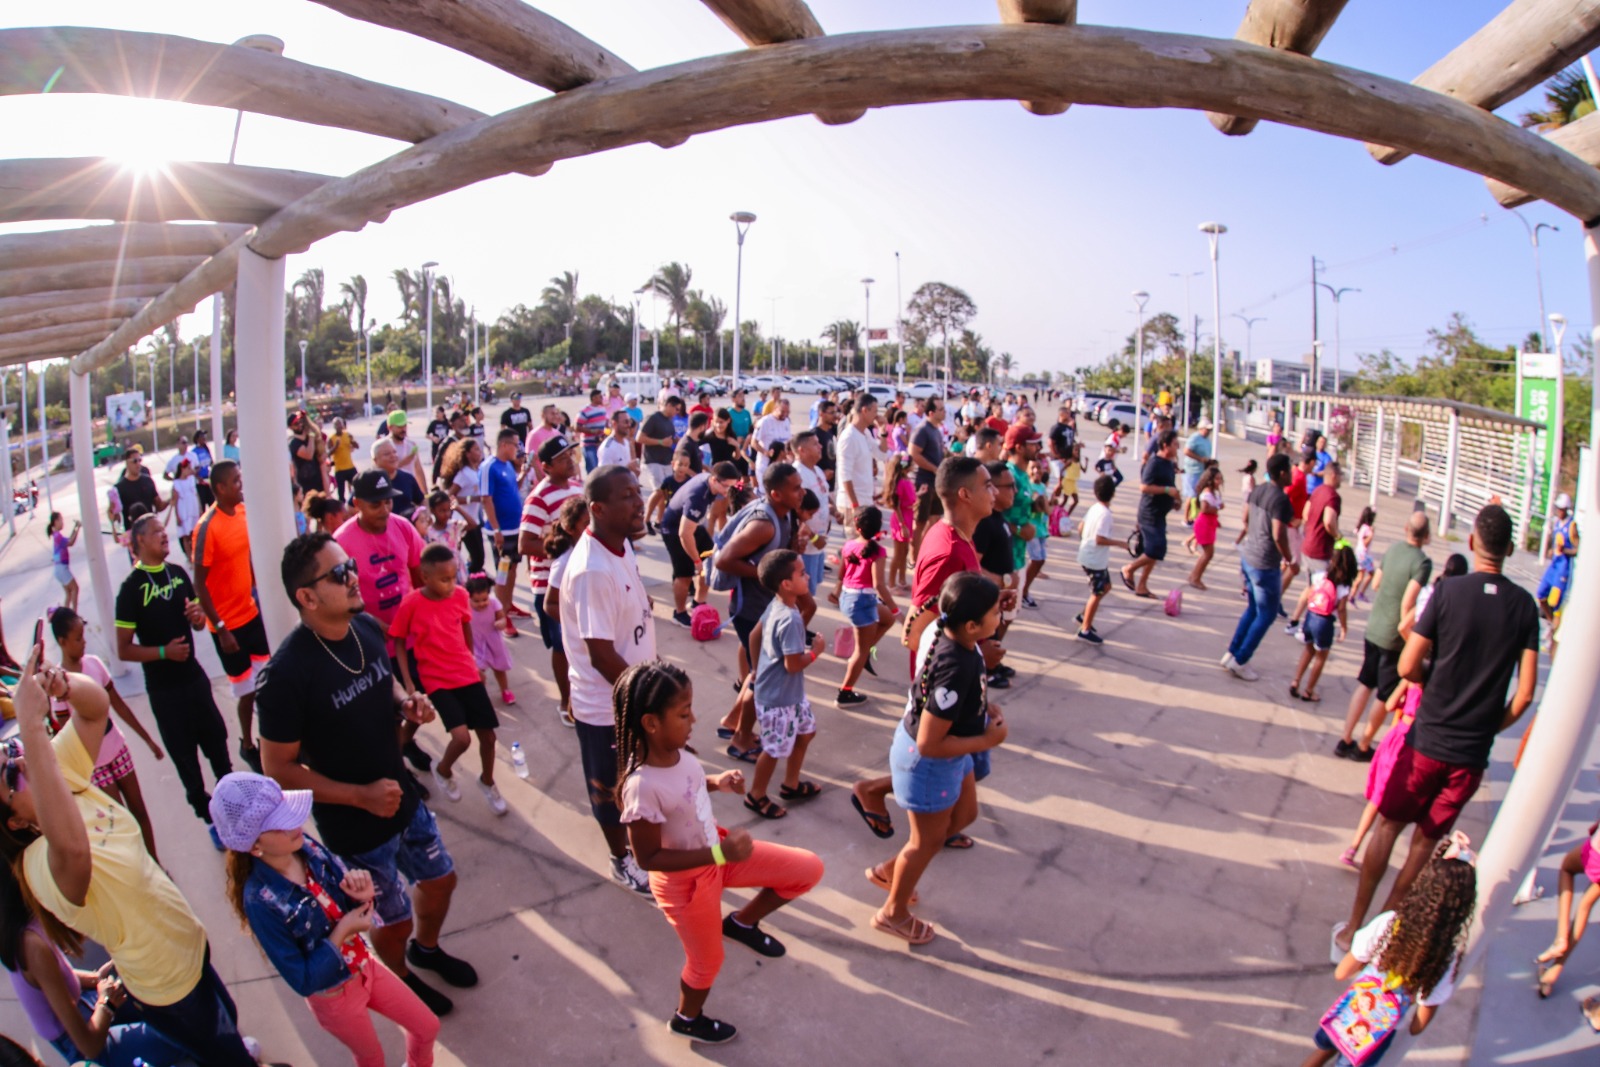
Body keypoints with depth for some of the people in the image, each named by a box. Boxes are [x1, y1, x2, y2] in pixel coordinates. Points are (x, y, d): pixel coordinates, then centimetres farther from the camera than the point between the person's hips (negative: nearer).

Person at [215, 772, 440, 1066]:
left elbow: (351, 908, -4)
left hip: (365, 966, 5)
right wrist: (342, 931, -27)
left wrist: (363, 895, -26)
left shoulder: (309, 848, -16)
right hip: (333, 994, -5)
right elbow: (303, 981, -22)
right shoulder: (261, 901, -30)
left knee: (428, 1027, 18)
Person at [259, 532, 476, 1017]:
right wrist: (362, 796, -25)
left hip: (402, 797, 6)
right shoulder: (287, 674, -29)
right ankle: (400, 978, 49)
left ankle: (426, 948, 55)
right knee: (396, 920, 15)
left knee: (440, 880, 23)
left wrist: (406, 703, -9)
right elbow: (279, 769, -20)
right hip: (354, 826, -6)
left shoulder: (368, 628, -8)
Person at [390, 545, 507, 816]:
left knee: (488, 735, 4)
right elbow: (398, 642, -5)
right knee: (462, 738, -17)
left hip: (468, 674, 4)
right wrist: (408, 683, -9)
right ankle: (442, 770, 17)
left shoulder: (460, 595, -5)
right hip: (436, 680, -4)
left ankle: (487, 782, 33)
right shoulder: (411, 603, -16)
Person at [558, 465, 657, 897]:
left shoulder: (622, 546, -3)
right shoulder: (592, 571, -31)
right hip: (606, 705, -8)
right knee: (611, 790, 17)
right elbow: (602, 655, -26)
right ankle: (623, 862, 40)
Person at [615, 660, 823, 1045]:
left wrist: (717, 782, -11)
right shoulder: (642, 786, -37)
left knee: (809, 869, 5)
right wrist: (720, 854, -32)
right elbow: (648, 857, -28)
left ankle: (742, 923, 26)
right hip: (686, 881, -6)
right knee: (707, 961, 21)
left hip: (717, 855, 7)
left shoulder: (676, 751, -15)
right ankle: (687, 1018, 55)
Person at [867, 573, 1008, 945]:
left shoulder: (942, 632, -13)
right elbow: (929, 744, -33)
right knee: (929, 839, 15)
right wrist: (987, 741, -22)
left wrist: (985, 707, -2)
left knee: (965, 812, 27)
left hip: (945, 752, 9)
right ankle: (893, 912, 41)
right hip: (929, 761, -9)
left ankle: (888, 870, 42)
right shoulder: (956, 669, -38)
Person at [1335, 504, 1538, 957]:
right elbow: (1524, 694, -4)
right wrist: (1490, 726, 11)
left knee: (1389, 826, 11)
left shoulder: (1449, 591, -12)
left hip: (1428, 739, -2)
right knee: (1426, 840, 15)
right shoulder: (1525, 605, -4)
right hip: (1473, 754, 2)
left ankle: (1354, 926, 18)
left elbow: (1407, 668, -12)